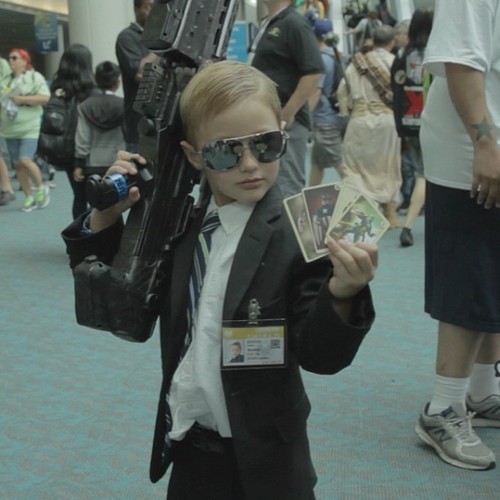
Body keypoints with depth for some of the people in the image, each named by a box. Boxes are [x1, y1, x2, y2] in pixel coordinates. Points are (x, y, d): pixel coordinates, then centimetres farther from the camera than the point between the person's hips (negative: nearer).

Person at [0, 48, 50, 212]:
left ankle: (41, 187, 7)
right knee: (17, 164, 7)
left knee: (25, 160, -17)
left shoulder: (35, 77, -3)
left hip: (30, 128, -6)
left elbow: (44, 97, -13)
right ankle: (29, 197, 18)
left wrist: (22, 99, -16)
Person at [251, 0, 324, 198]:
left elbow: (314, 73, -21)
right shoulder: (268, 24, 15)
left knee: (287, 188, -5)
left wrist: (287, 114, -20)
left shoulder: (295, 23, -13)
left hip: (286, 122, -9)